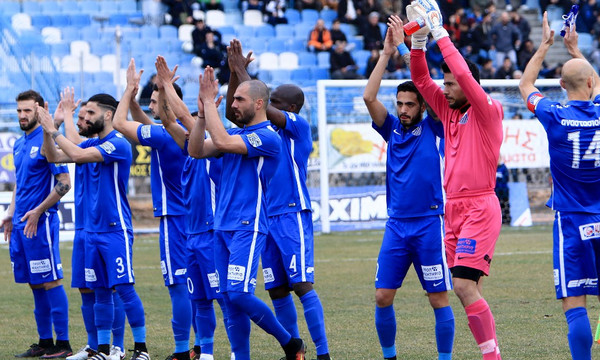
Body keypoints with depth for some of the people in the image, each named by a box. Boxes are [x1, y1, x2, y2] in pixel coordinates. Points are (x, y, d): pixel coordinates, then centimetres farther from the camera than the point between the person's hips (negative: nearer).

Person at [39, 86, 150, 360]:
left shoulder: (118, 144, -13)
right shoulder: (92, 144, 13)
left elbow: (78, 155, -23)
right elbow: (54, 157, 14)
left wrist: (54, 131, -13)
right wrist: (46, 131, -1)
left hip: (115, 230, -8)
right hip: (93, 231, 8)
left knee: (124, 288, -9)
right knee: (100, 291, 9)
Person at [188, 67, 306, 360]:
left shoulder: (267, 137, -10)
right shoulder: (238, 134, 16)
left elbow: (222, 142, -22)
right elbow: (196, 150, 9)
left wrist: (210, 100, -14)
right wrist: (203, 109, 1)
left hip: (247, 227, -8)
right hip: (223, 226, 8)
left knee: (239, 293, -18)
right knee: (229, 298, 4)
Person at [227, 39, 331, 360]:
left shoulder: (299, 126, -5)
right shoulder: (267, 128, 16)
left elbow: (261, 108, -15)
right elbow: (233, 113, 16)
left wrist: (242, 70, -7)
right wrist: (234, 73, 6)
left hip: (293, 215, -8)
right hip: (268, 217, 8)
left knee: (302, 284, -13)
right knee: (277, 290, 7)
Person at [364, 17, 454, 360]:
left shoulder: (433, 129, 0)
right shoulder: (393, 129, 10)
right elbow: (369, 97, -1)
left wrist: (406, 47, -10)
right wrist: (386, 54, -4)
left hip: (429, 223, -4)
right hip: (396, 225, 4)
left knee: (439, 299, -2)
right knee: (383, 297, 2)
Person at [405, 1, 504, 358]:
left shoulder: (487, 111, -7)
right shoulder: (450, 111, 13)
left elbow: (465, 75, -19)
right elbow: (422, 79, 13)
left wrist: (440, 33, -15)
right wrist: (419, 40, -1)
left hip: (480, 206, -8)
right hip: (454, 207, 8)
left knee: (464, 285, -16)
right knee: (469, 289, 4)